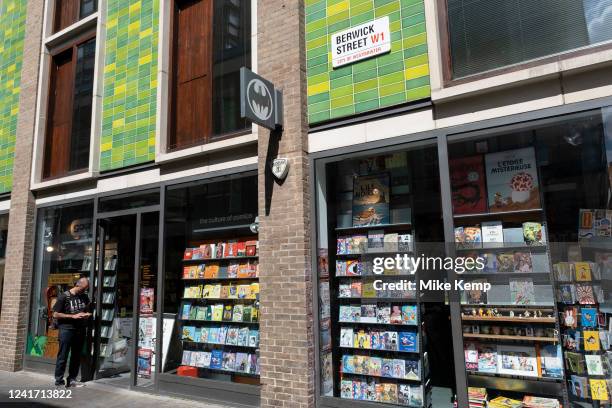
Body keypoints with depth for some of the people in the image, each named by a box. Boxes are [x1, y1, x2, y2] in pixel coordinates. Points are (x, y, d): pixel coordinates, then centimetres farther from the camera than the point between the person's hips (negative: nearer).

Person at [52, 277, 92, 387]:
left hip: (80, 329, 5)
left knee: (76, 356, 9)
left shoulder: (85, 297, 13)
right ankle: (59, 380, 7)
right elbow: (55, 315, -6)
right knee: (63, 356, -2)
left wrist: (87, 315, 2)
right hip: (67, 328, -5)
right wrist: (73, 316, -14)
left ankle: (72, 379, 17)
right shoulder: (64, 296, -4)